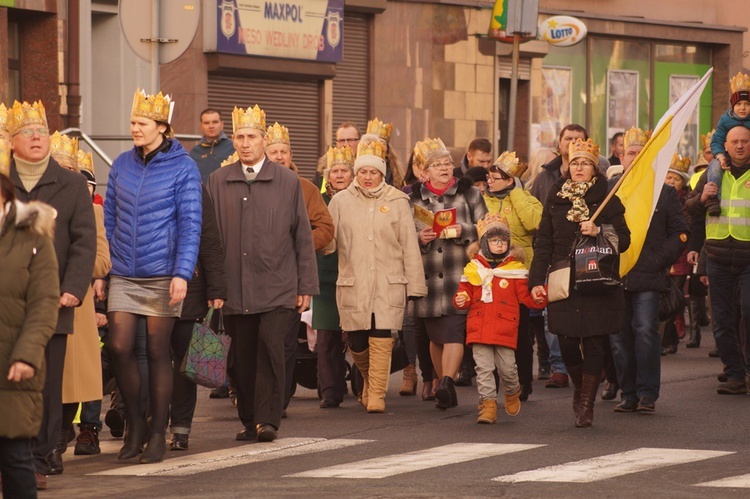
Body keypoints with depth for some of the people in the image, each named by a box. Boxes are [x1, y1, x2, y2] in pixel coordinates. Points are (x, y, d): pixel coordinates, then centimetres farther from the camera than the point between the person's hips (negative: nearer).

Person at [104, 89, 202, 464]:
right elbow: (109, 218, 14)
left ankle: (158, 435, 9)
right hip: (123, 274, 4)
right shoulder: (122, 165, 9)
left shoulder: (182, 168, -3)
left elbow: (190, 224, -6)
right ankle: (135, 425, 12)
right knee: (119, 348, -5)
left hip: (162, 275, -4)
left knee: (157, 352, 0)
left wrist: (182, 272, -17)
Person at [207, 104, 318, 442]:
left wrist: (306, 286, 3)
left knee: (270, 347, -13)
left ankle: (268, 420, -7)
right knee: (243, 356, 4)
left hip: (277, 287, -2)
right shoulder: (218, 182, 7)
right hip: (235, 287, 2)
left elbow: (303, 237, 7)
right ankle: (249, 421, 15)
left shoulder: (288, 182, 5)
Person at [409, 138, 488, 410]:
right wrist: (420, 238, -7)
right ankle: (446, 389, 18)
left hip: (460, 277, -3)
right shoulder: (414, 199, 12)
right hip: (428, 276, 3)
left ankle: (447, 383, -26)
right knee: (435, 336, 8)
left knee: (453, 332, -16)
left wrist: (462, 231, -13)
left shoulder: (469, 193, 7)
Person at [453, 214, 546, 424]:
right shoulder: (474, 269, 8)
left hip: (505, 330, -1)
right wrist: (461, 300, -7)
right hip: (479, 328, 1)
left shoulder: (515, 269, 5)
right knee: (484, 368, 0)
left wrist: (538, 299, -15)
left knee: (507, 367, 2)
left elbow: (525, 296, 5)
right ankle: (488, 403, 5)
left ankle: (512, 392, 31)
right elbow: (465, 293, 15)